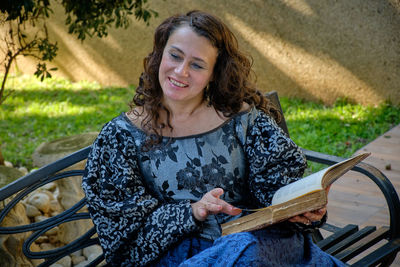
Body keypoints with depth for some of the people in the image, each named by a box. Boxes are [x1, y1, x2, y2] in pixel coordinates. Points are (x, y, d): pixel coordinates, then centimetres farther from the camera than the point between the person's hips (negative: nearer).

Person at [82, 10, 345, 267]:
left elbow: (280, 177, 4)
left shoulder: (241, 117, 5)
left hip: (260, 238, 2)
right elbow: (126, 224, 1)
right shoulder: (121, 136, 4)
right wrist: (191, 212, -15)